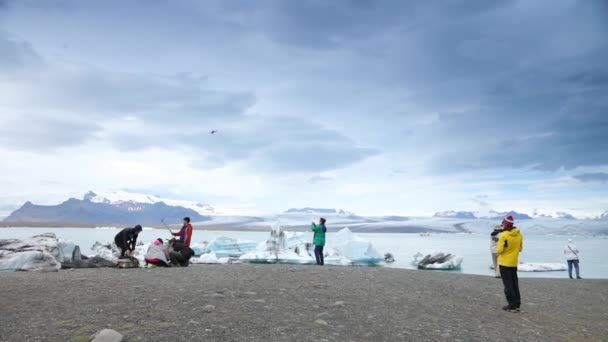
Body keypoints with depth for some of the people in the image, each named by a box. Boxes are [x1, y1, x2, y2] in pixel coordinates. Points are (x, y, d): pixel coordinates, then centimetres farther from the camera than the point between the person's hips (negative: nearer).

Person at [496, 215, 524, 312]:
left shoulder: (504, 235, -20)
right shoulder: (519, 234, 0)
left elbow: (499, 250, -18)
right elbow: (520, 248, 10)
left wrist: (498, 245, 1)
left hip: (504, 263, -6)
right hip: (514, 263, 6)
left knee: (508, 284, 1)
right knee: (515, 283, 15)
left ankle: (512, 305, 2)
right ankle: (517, 304, 19)